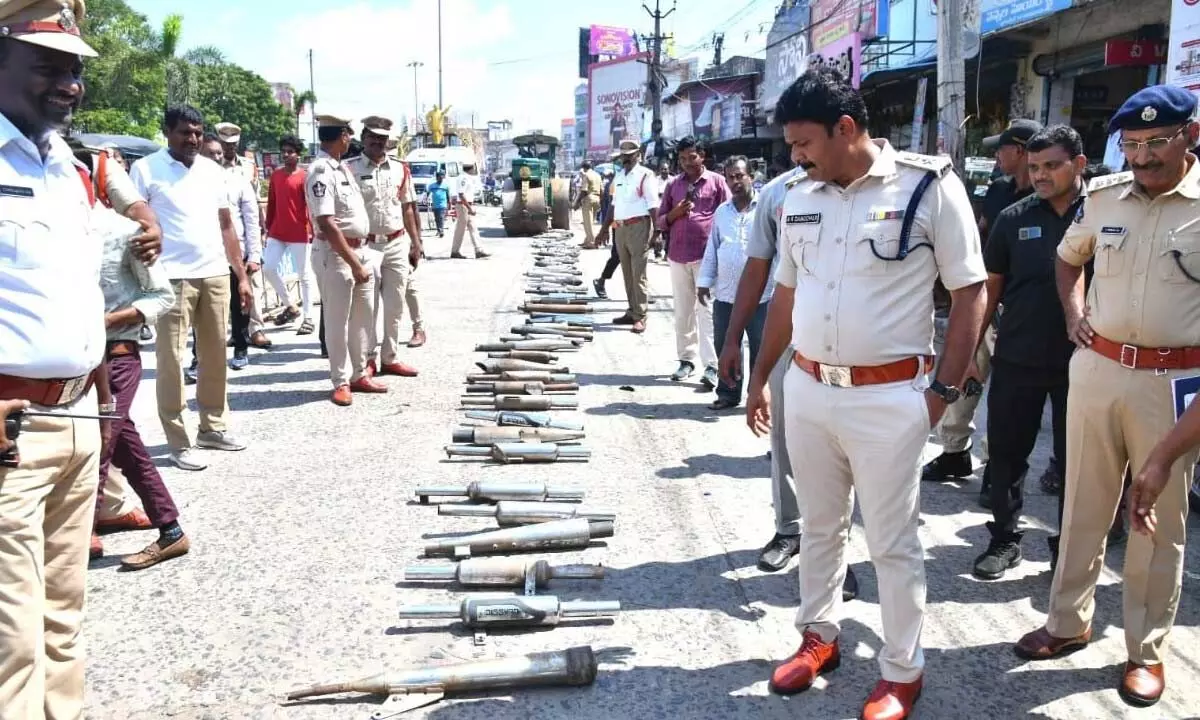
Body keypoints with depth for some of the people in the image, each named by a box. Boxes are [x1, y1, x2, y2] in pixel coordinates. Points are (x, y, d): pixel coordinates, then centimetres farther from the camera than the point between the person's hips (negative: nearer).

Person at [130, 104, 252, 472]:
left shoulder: (213, 170, 12)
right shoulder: (146, 169, -1)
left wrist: (242, 276, 13)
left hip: (216, 275, 5)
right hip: (173, 277, -5)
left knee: (215, 356, 11)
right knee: (171, 360, -1)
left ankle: (213, 427, 24)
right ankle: (179, 442, 6)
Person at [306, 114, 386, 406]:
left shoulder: (342, 167, 12)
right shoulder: (321, 171, -18)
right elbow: (326, 224, -24)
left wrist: (362, 257, 17)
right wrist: (354, 264, -24)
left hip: (361, 250, 9)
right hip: (336, 255, -9)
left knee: (363, 317, 14)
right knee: (337, 321, 2)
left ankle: (358, 374, 25)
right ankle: (341, 381, 11)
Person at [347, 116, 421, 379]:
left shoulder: (400, 169, 10)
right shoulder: (349, 169, -3)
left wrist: (416, 244, 10)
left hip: (397, 244, 4)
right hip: (365, 246, -4)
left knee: (395, 307, 9)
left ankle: (390, 358, 19)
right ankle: (368, 360, 10)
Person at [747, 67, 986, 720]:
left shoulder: (929, 187, -10)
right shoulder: (799, 197, 6)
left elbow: (970, 292, -6)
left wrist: (944, 389, -9)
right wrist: (760, 379, 17)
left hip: (889, 397, -5)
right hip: (807, 389, 5)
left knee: (893, 542, 7)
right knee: (819, 526, 19)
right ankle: (818, 637, 38)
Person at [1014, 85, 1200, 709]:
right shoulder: (1103, 195, 4)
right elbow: (1068, 257, 23)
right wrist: (1073, 312, 6)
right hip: (1095, 367, 4)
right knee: (1083, 505, 14)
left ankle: (1147, 650, 24)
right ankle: (1068, 622, 30)